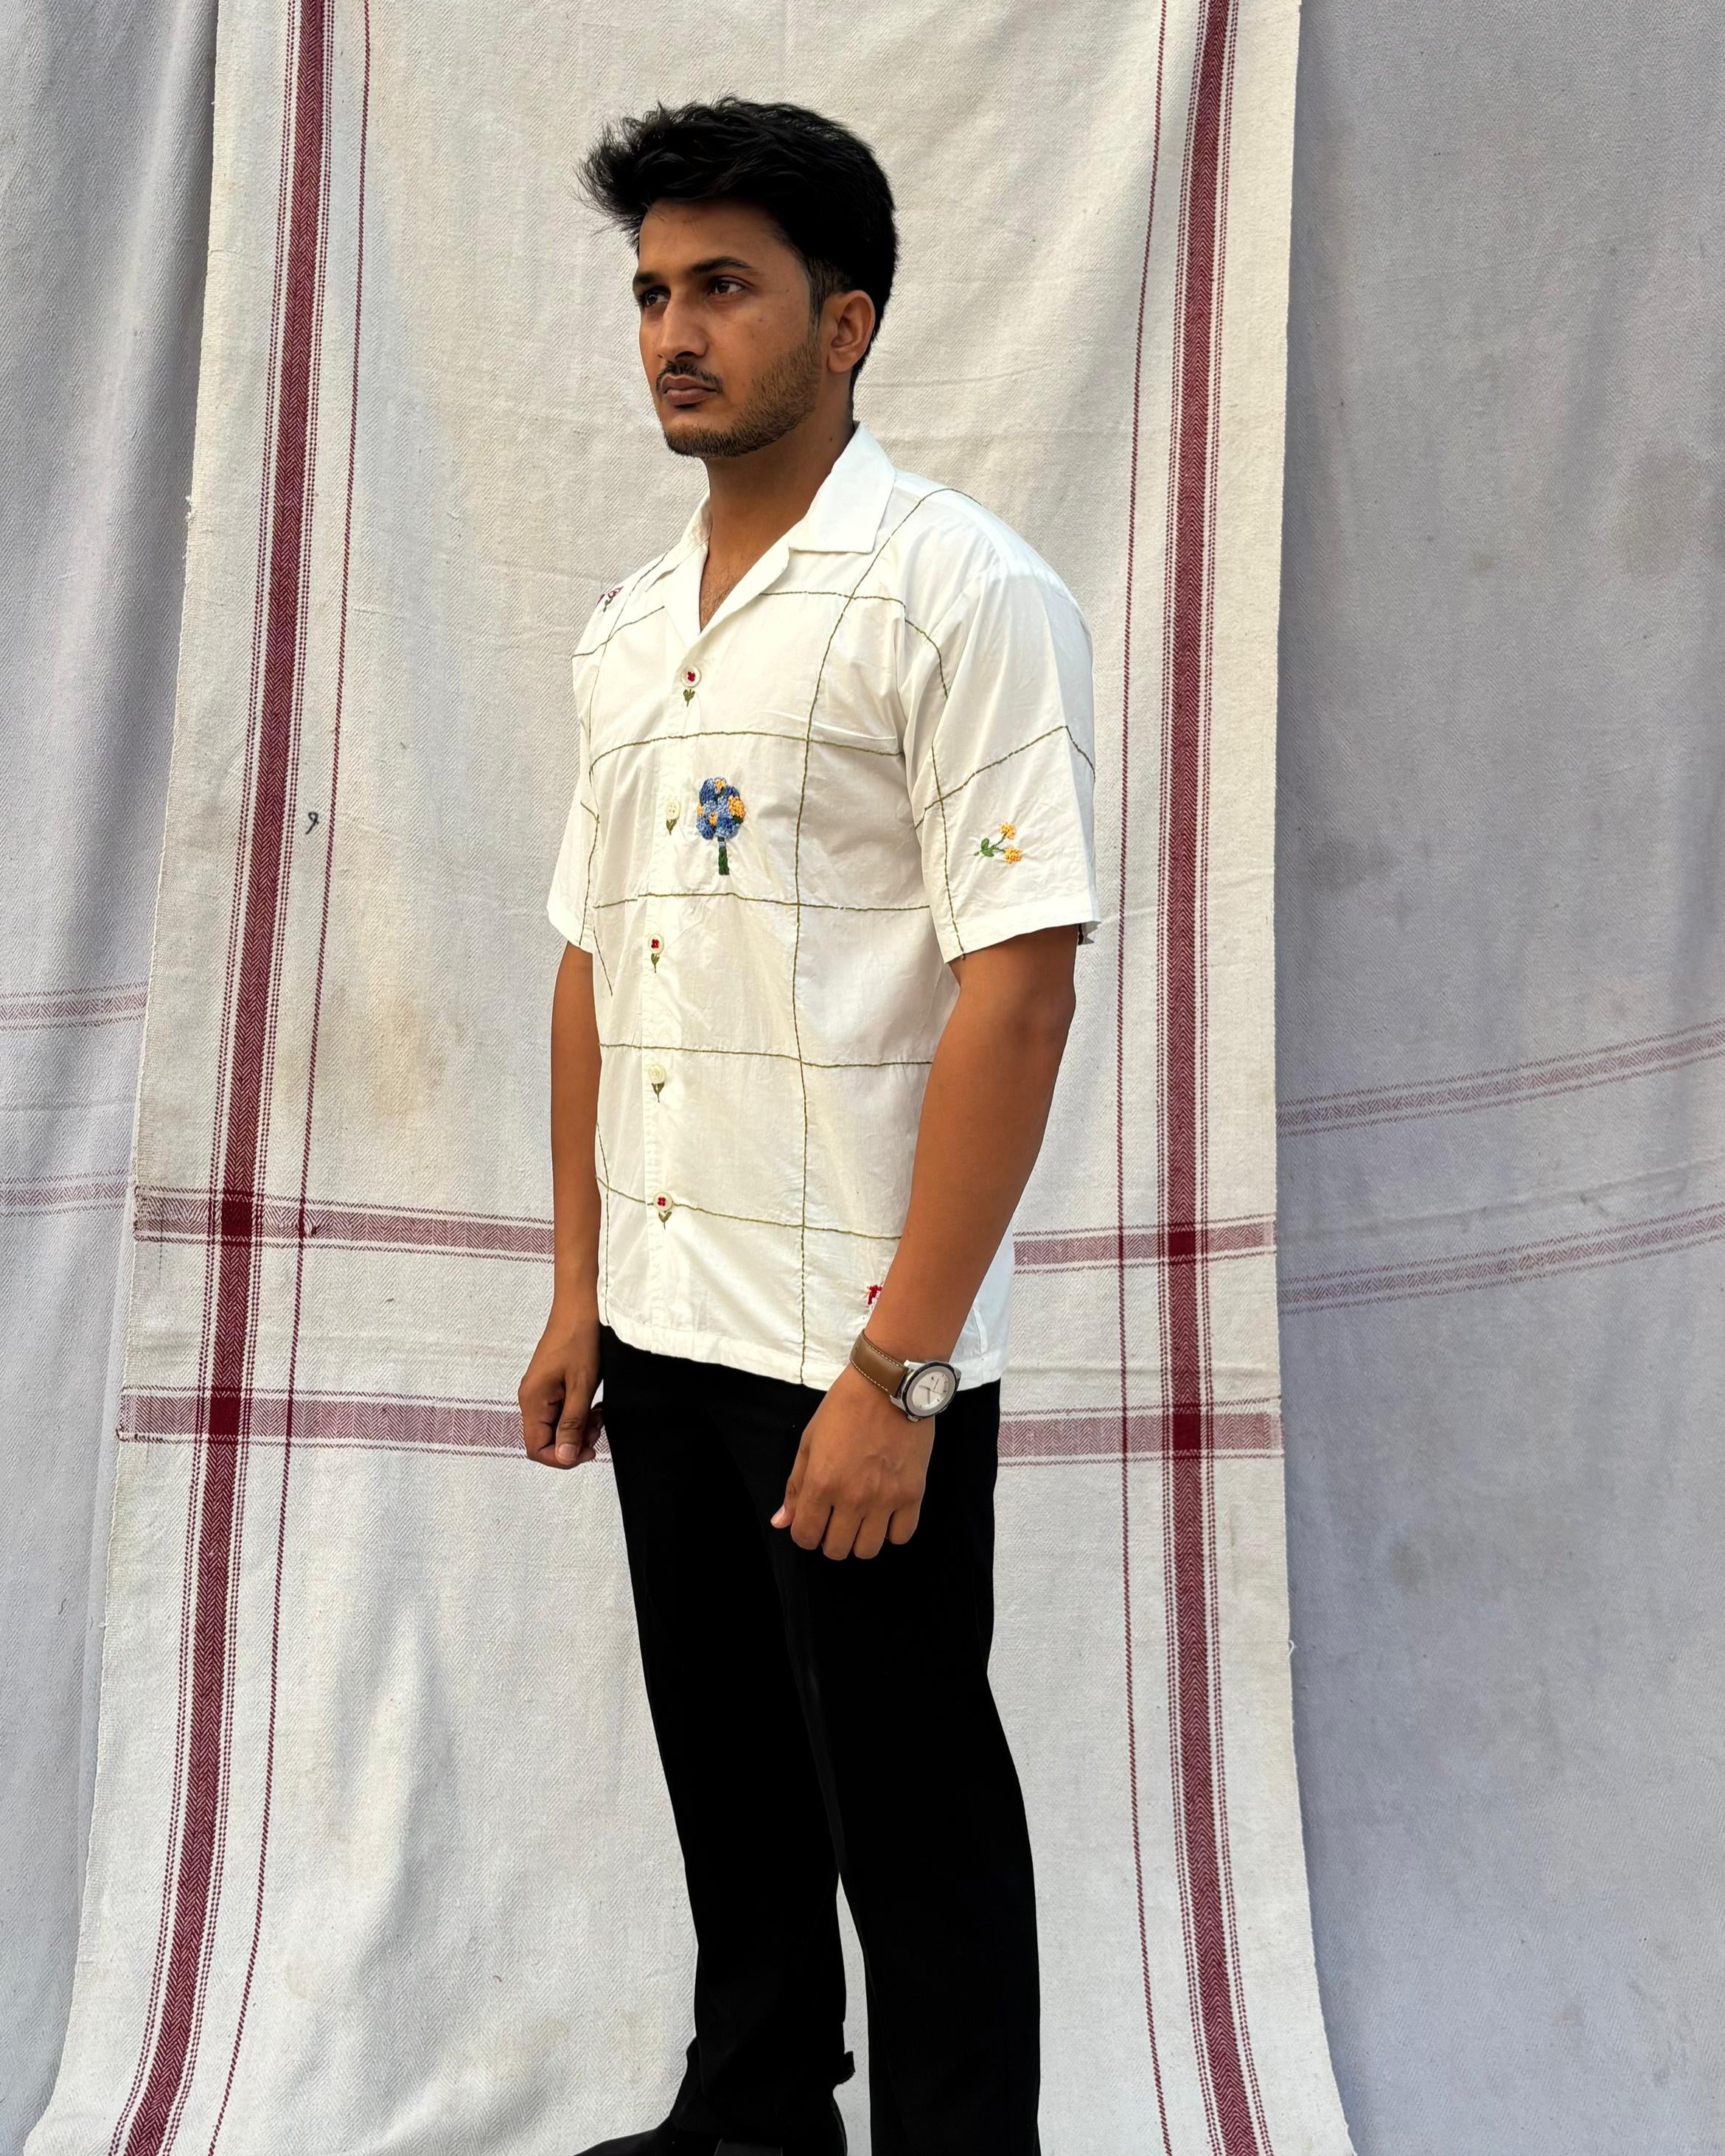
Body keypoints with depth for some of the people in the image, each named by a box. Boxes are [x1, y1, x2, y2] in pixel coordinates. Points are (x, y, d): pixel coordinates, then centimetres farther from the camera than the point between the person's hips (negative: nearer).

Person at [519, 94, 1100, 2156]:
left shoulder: (958, 592, -10)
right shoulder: (628, 631, 13)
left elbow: (1018, 982, -17)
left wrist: (896, 1368, -20)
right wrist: (579, 1289, 13)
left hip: (862, 1346, -7)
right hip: (665, 1321, 7)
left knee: (908, 1808, 7)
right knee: (726, 1768, 21)